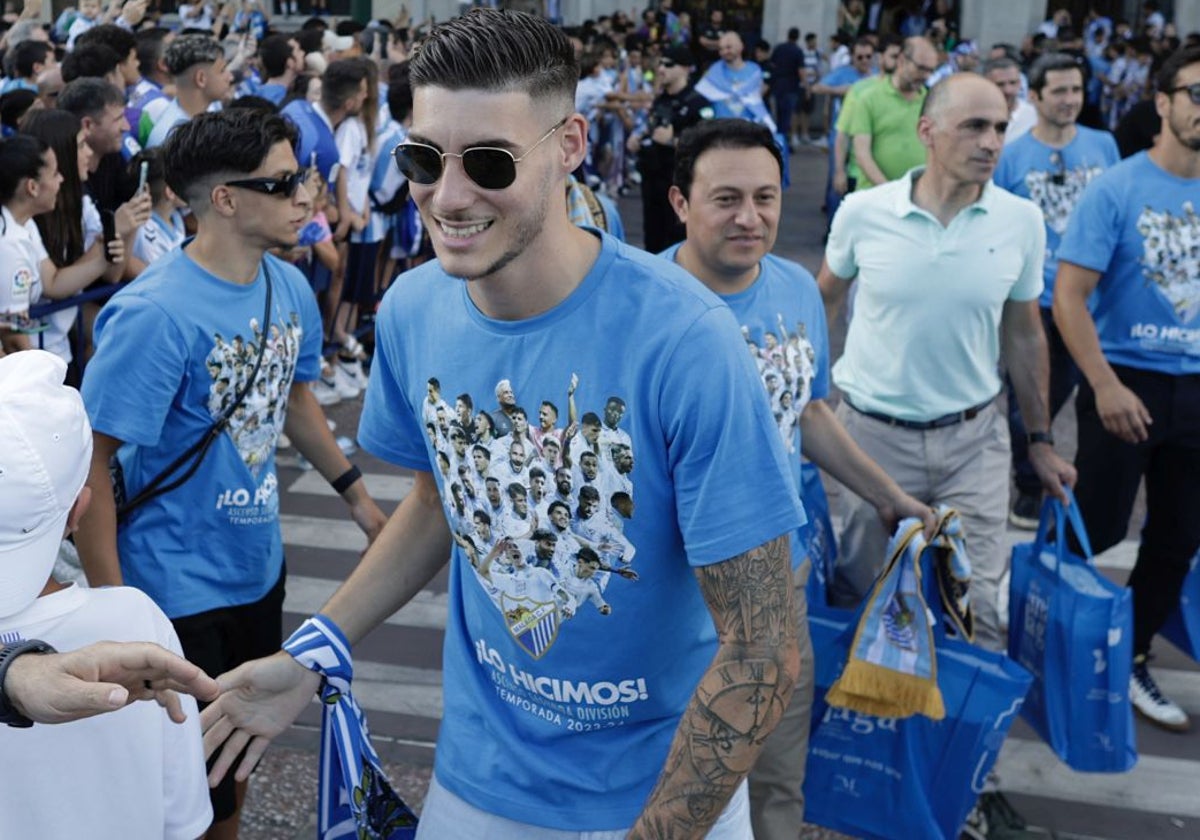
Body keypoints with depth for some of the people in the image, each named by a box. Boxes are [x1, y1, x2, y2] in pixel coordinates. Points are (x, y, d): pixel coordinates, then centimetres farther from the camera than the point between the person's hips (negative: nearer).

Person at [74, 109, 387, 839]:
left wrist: (356, 493, 16)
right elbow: (90, 464, -22)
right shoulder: (154, 314, -25)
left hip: (260, 563, 7)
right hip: (176, 587, -7)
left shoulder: (290, 288, -3)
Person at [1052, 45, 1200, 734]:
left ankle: (1131, 661, 29)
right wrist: (1106, 386, -23)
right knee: (1095, 530, 2)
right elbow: (1069, 298, -14)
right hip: (1128, 383, -5)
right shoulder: (1117, 190, -11)